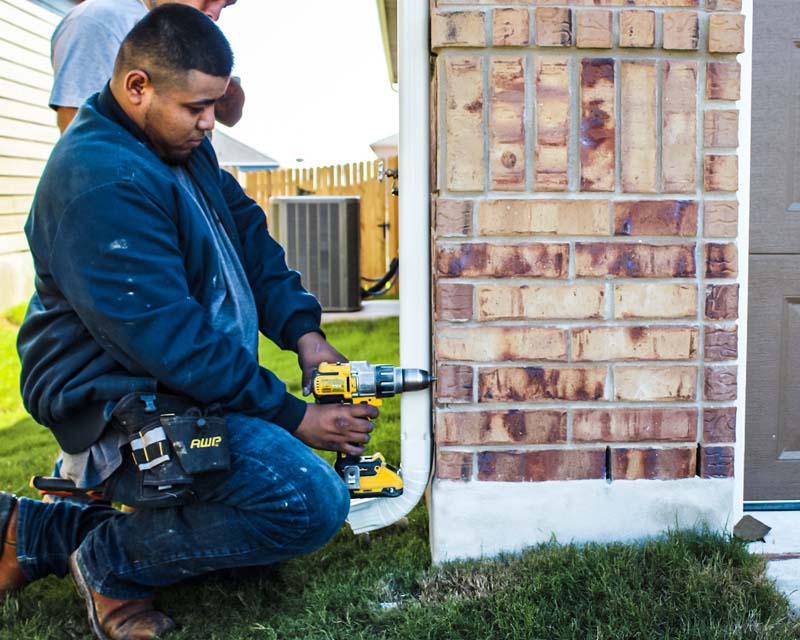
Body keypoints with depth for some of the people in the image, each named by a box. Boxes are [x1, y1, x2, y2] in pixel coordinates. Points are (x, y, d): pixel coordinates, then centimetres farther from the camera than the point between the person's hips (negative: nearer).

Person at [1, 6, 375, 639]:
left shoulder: (183, 145, 9)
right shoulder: (101, 183, -23)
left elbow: (249, 235, 13)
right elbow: (169, 340, -25)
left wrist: (304, 332, -2)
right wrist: (292, 418, -19)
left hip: (179, 389, 11)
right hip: (126, 408, -11)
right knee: (313, 504, -25)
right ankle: (112, 562, -6)